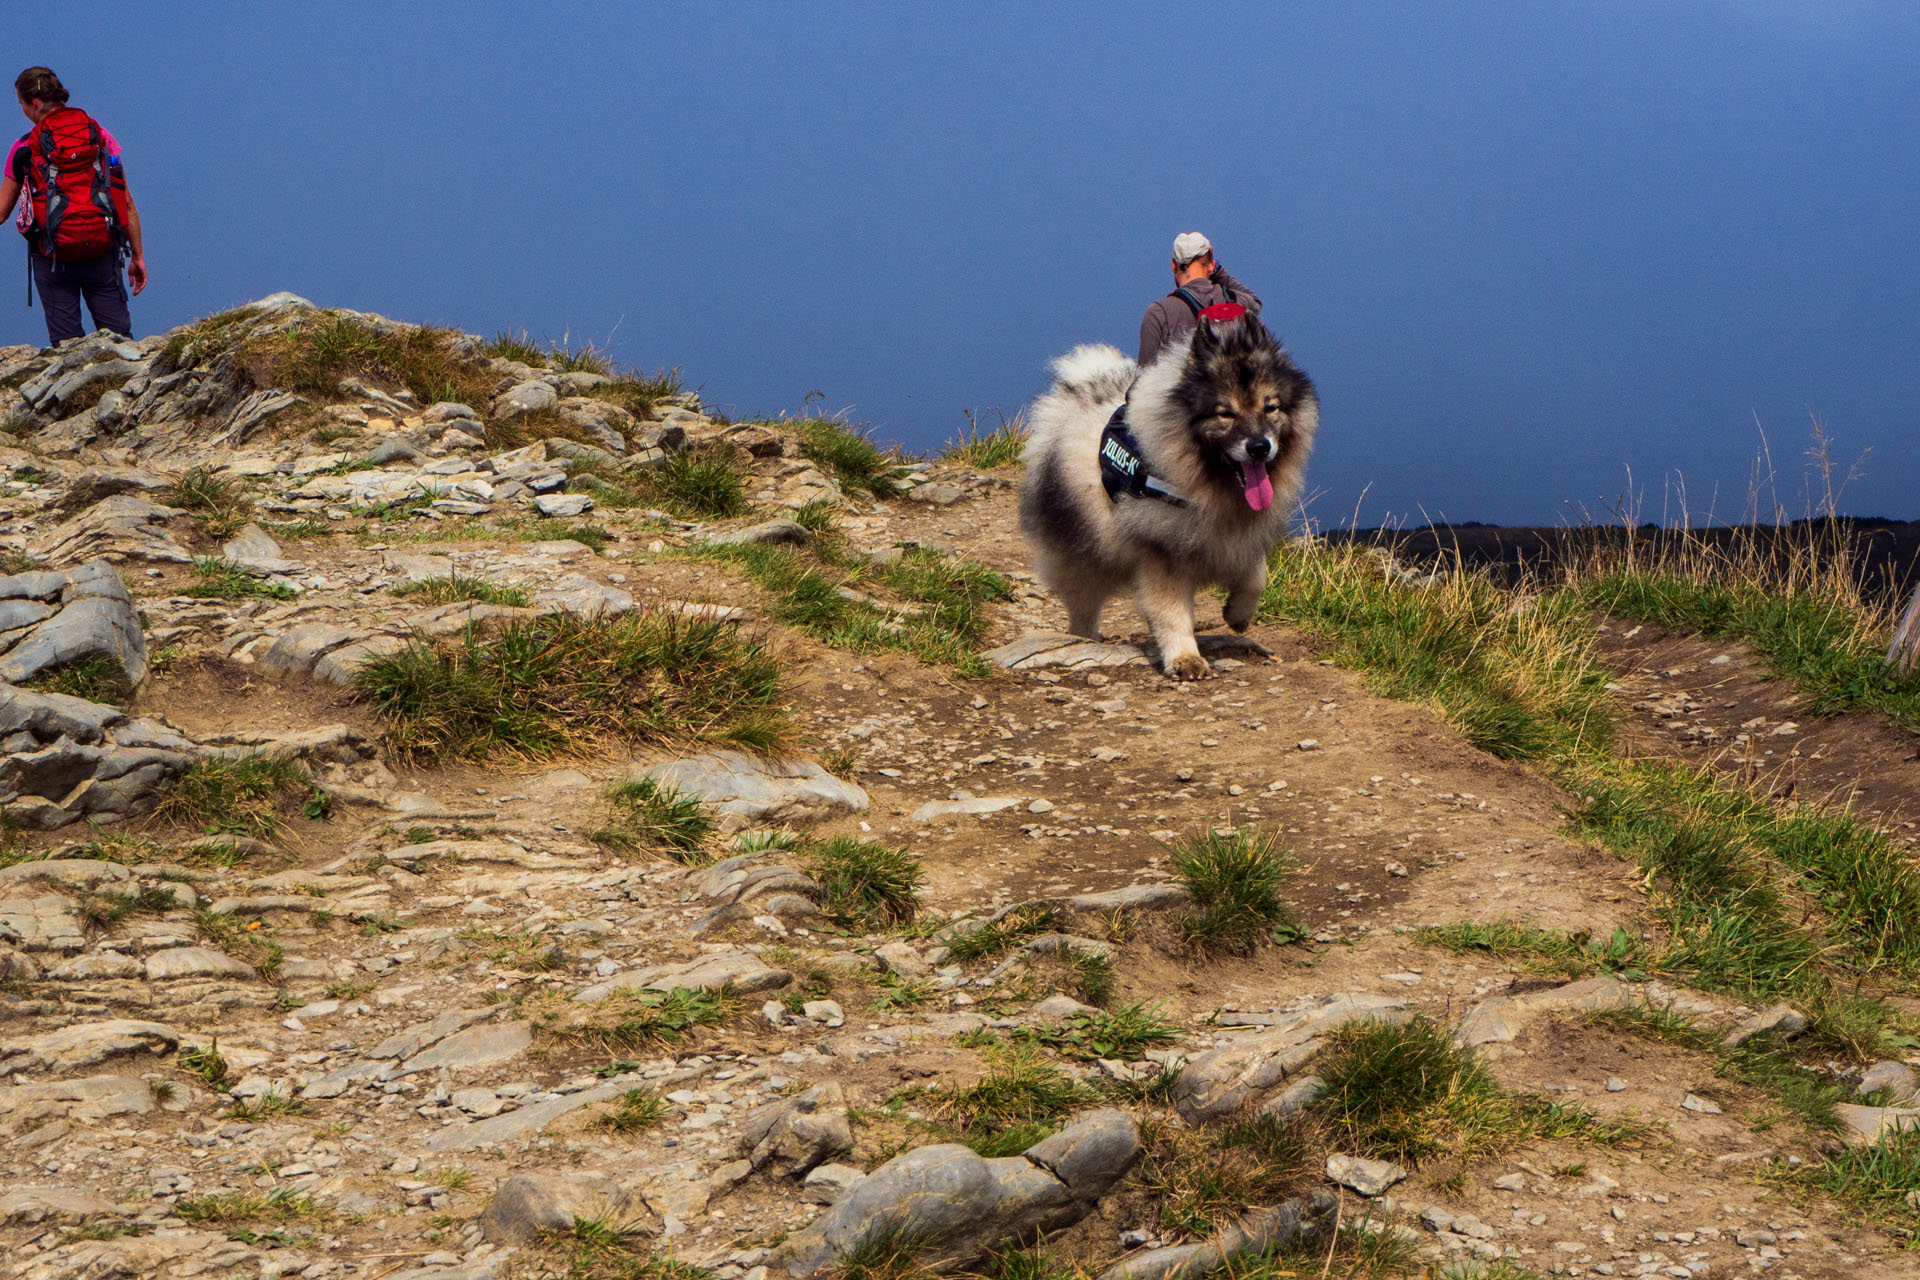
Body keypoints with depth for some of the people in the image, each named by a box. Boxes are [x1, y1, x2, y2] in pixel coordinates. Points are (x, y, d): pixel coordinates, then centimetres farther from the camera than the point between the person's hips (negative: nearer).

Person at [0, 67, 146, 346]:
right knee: (119, 338, 6)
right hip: (103, 254, 1)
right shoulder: (100, 136, 3)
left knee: (66, 343, 5)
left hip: (52, 258, -1)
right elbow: (127, 202, 3)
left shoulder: (24, 150, -1)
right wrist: (137, 255, 10)